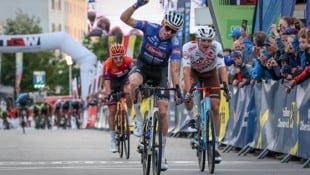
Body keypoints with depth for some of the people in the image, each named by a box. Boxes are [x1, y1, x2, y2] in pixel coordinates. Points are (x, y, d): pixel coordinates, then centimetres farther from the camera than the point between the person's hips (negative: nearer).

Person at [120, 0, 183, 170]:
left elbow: (175, 68, -28)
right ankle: (139, 120, -21)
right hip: (143, 66, 0)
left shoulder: (175, 44, -24)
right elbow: (124, 18, -21)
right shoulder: (150, 27, -21)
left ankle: (161, 154, 6)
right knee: (134, 82, -39)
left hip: (160, 72, 0)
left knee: (162, 112, -8)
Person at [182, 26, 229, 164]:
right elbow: (186, 70, -40)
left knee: (215, 108, -10)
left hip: (210, 73, 1)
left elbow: (222, 68, -36)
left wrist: (225, 86, -51)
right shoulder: (188, 47, -33)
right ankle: (190, 117, -6)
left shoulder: (216, 47, -30)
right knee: (187, 91, -35)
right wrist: (188, 90, -52)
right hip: (194, 72, -1)